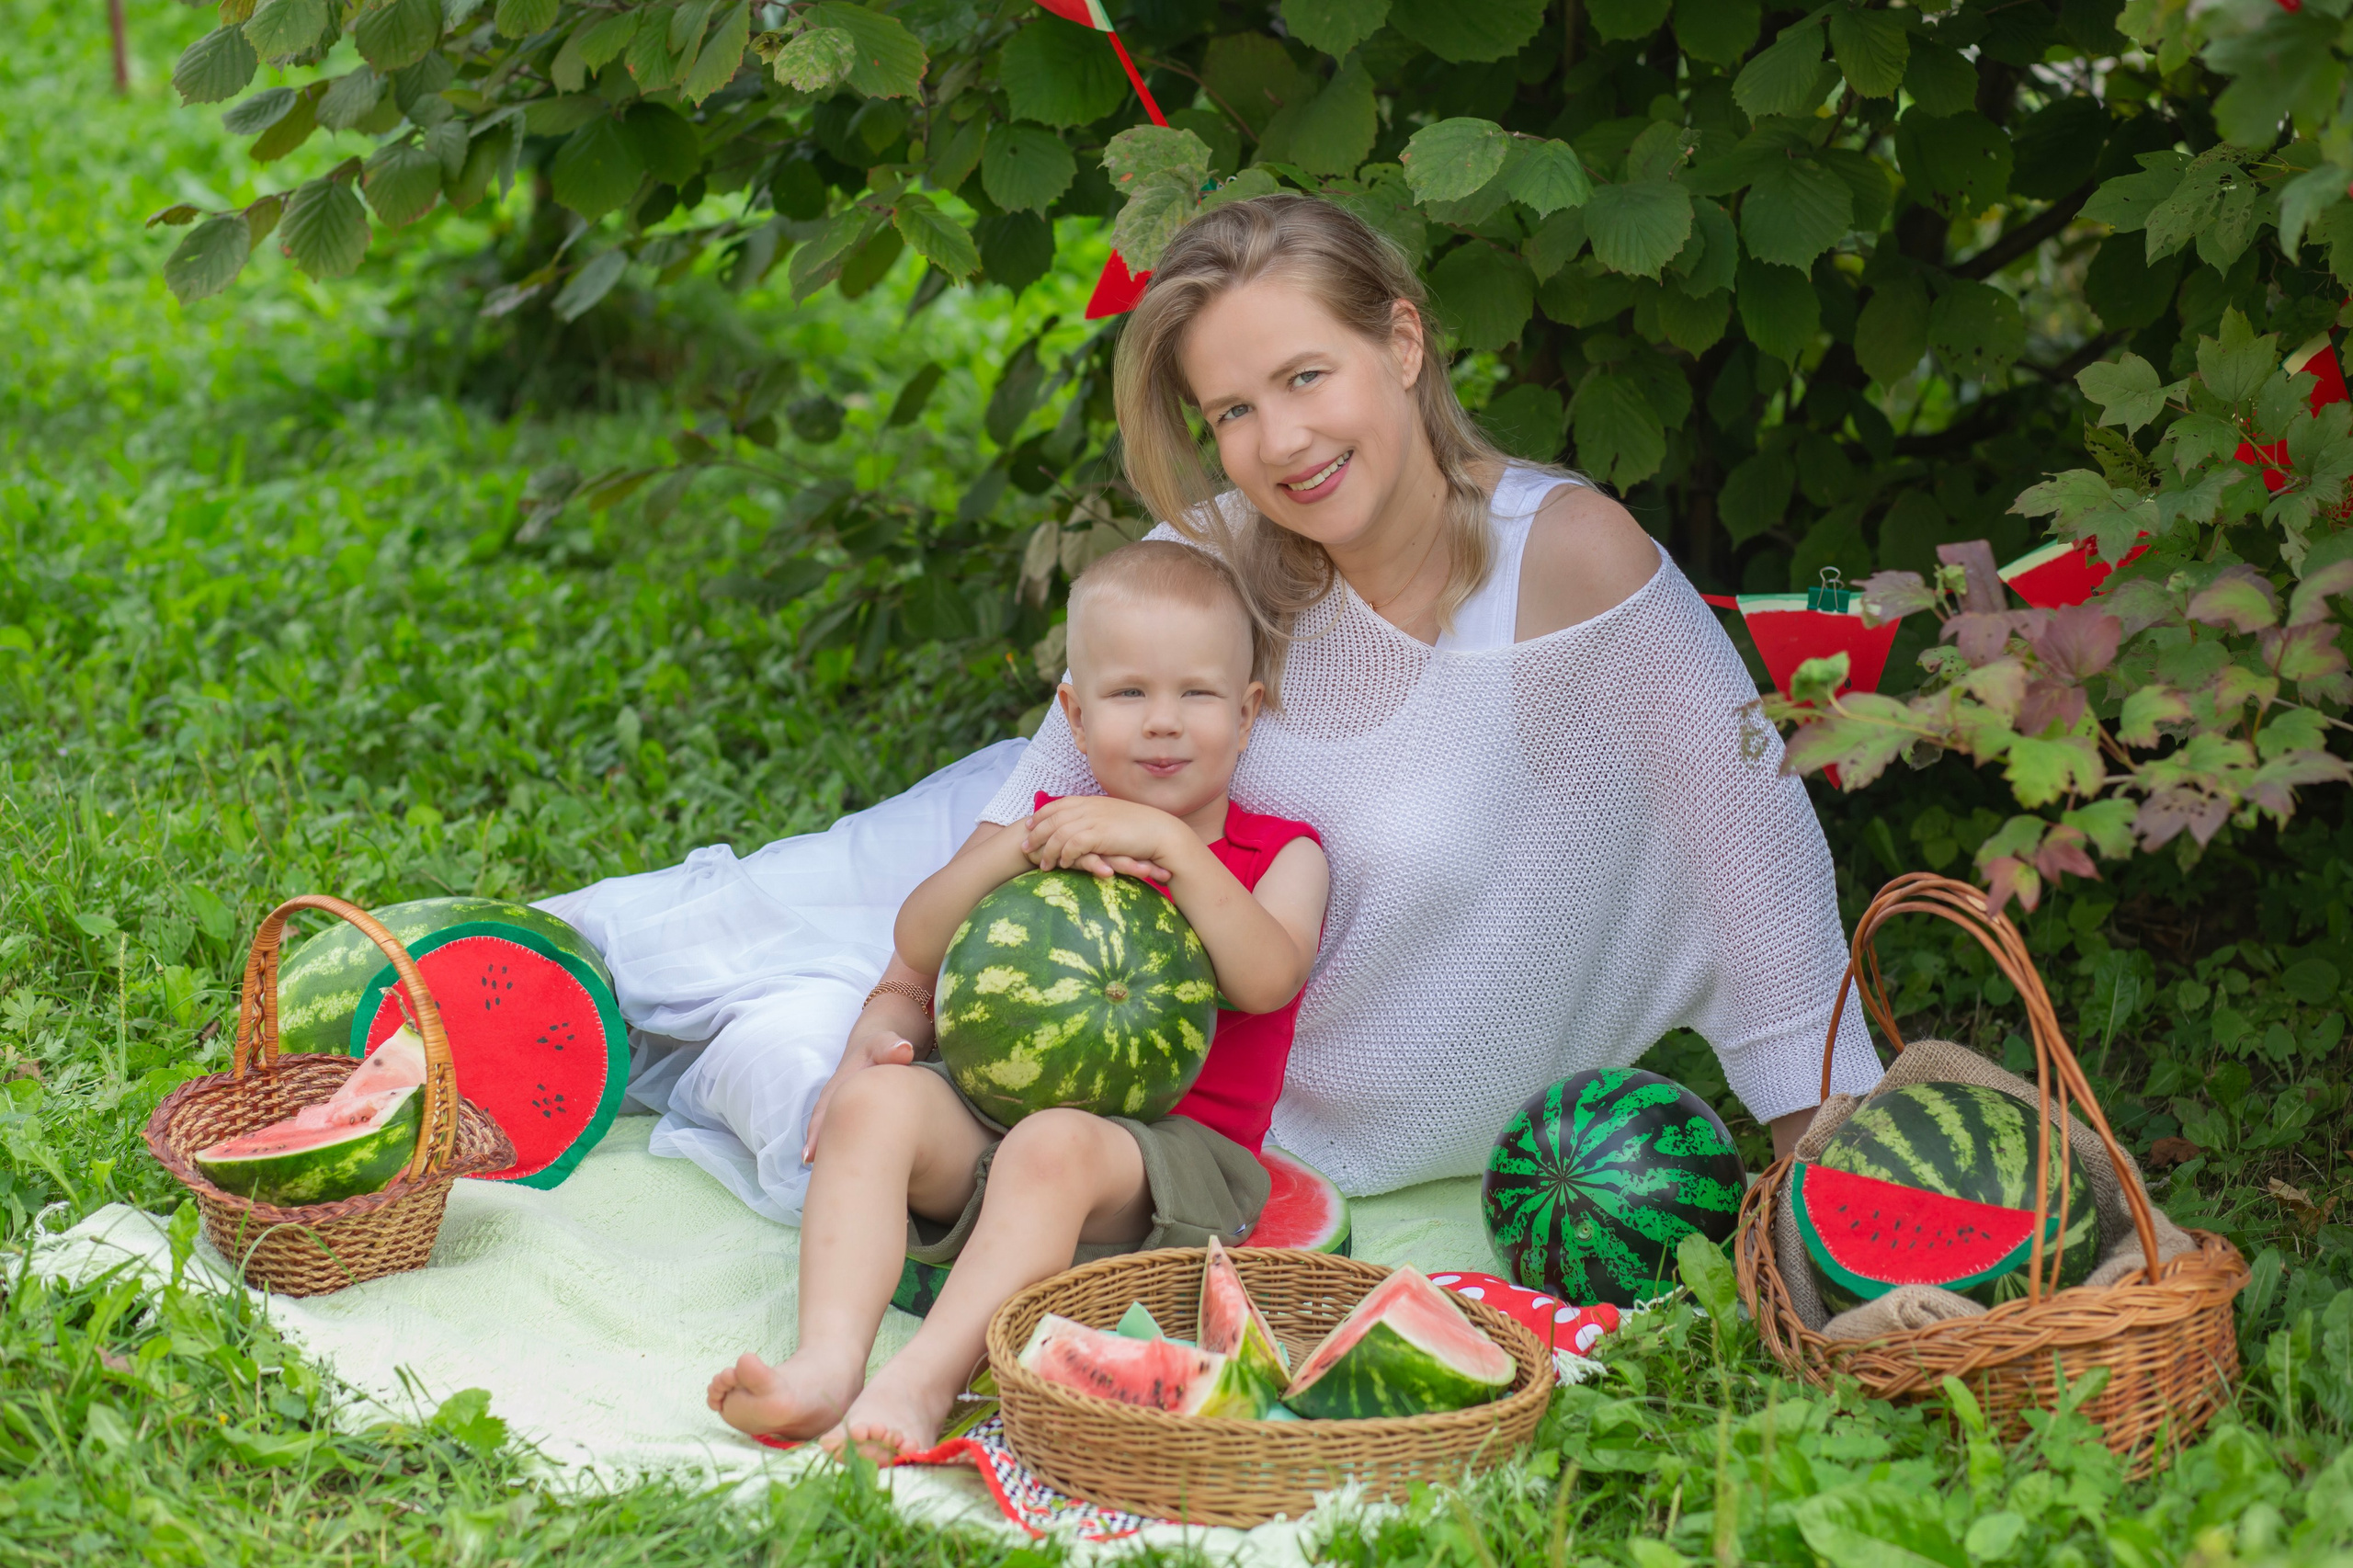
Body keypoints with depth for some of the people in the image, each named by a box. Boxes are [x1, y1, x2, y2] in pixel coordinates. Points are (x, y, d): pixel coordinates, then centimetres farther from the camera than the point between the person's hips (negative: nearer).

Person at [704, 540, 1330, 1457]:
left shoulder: (1283, 854, 10)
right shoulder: (1048, 826, 20)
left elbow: (1268, 980, -12)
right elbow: (918, 945, 7)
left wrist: (1169, 845, -18)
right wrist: (1022, 847, -10)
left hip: (1177, 1149, -4)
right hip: (999, 1109, 4)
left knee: (1054, 1147, -36)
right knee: (878, 1101, -24)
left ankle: (923, 1382, -47)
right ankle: (826, 1361, -39)